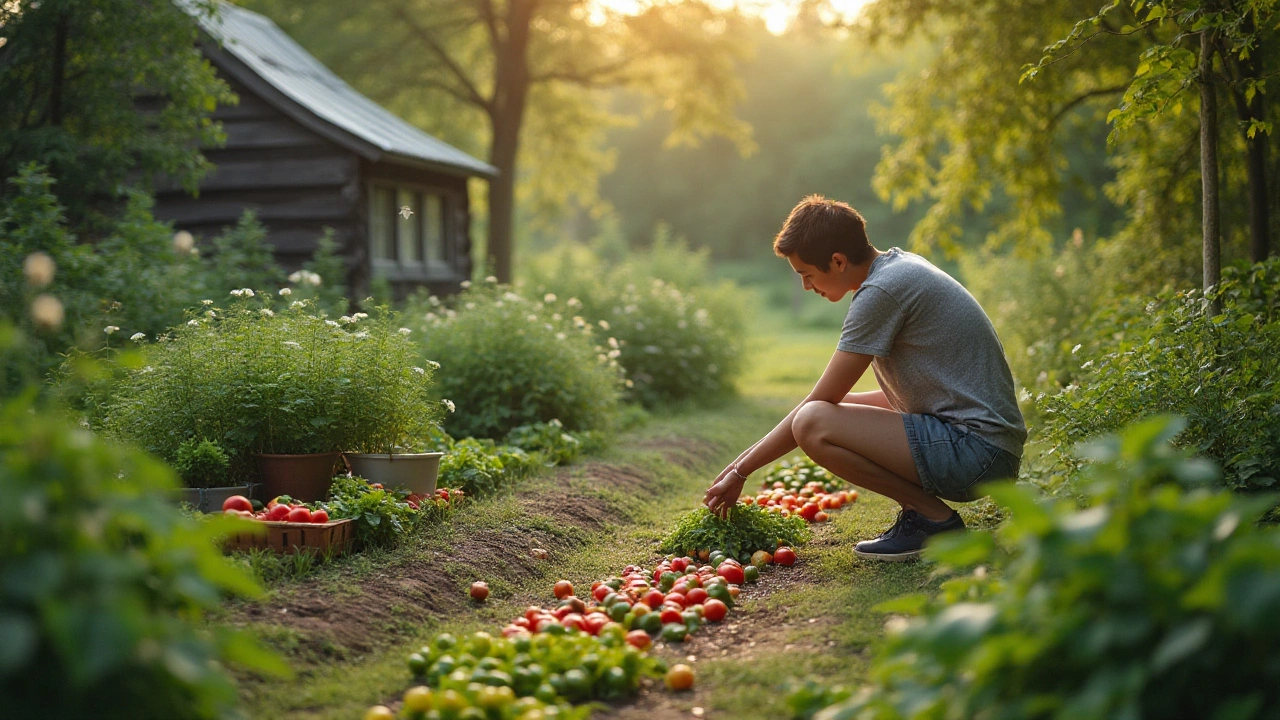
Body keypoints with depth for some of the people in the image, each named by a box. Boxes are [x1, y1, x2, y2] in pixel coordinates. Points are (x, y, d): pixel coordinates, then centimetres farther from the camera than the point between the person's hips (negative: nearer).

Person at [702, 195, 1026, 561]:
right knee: (837, 408, 20)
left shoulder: (880, 292, -16)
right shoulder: (900, 264, 14)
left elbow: (819, 401, -13)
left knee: (813, 423, -20)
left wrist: (740, 472, -4)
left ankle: (934, 518, -9)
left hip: (976, 446, -10)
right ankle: (922, 506, 8)